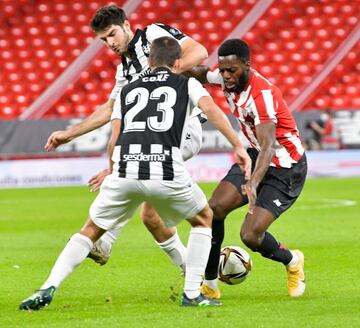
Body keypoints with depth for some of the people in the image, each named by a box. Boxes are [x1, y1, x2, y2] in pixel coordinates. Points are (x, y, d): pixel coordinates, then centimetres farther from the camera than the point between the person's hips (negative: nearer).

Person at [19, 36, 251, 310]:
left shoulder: (128, 90, 26)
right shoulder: (187, 84, 18)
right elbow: (211, 108, -2)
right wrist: (238, 146, -3)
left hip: (125, 172, 2)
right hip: (167, 172, -2)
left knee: (92, 230, 20)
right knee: (204, 218, 25)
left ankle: (48, 289, 3)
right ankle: (192, 294, 16)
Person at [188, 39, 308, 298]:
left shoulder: (263, 94, -31)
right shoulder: (225, 78, -8)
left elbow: (268, 146, -41)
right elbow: (200, 73, 15)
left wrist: (254, 182, -56)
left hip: (286, 169, -7)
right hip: (256, 155, 8)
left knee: (251, 235, -17)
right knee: (214, 209, -11)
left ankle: (293, 262, 16)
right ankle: (210, 285, 1)